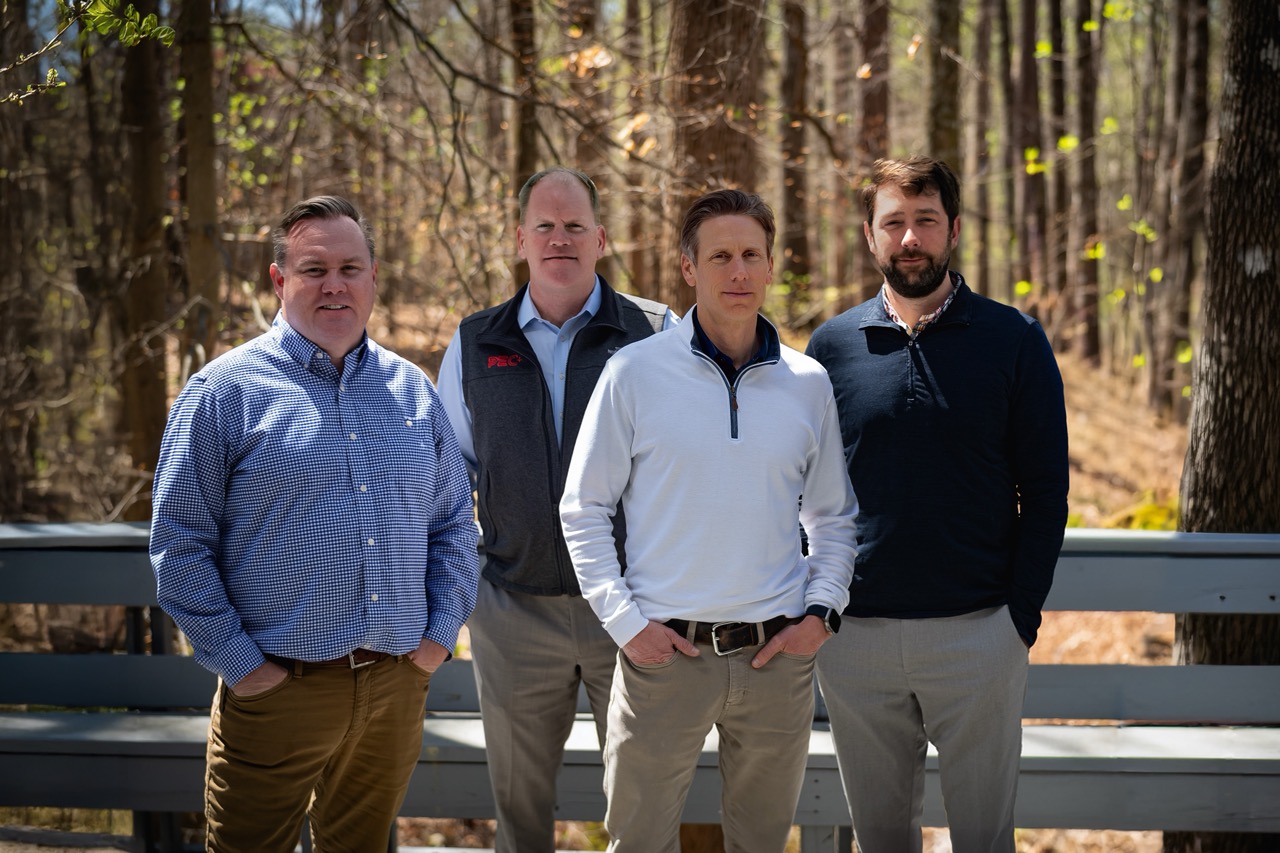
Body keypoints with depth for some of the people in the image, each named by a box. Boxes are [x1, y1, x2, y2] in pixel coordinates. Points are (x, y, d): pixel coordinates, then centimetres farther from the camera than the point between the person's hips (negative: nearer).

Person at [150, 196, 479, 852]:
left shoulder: (412, 389, 9)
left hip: (398, 685, 4)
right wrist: (239, 663, -10)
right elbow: (179, 545, -6)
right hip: (278, 689, -4)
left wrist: (440, 632, 6)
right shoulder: (226, 391, -5)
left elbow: (454, 520, 16)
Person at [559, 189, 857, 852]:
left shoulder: (808, 383, 6)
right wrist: (624, 621, -7)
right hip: (664, 651, -2)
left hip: (779, 653, 2)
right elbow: (583, 510, 1)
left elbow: (832, 517, 15)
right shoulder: (634, 373, -2)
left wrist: (822, 611, 1)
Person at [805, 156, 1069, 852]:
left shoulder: (1014, 342, -1)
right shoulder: (833, 345, 5)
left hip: (979, 633, -2)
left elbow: (1045, 491, 0)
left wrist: (1022, 614, -7)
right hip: (855, 633, 2)